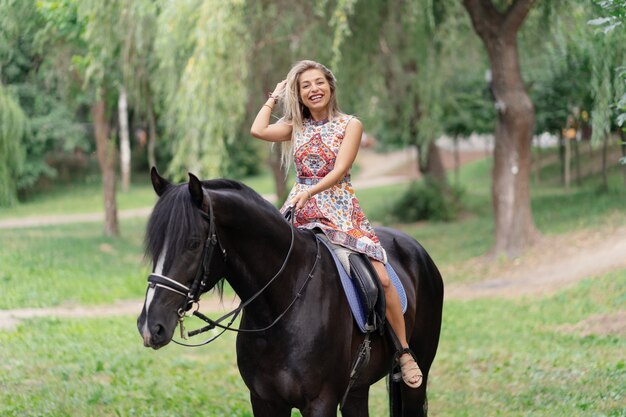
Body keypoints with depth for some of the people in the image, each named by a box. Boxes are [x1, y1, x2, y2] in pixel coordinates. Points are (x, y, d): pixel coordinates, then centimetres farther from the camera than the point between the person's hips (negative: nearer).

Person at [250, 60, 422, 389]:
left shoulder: (350, 125, 4)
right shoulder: (296, 127, 13)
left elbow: (340, 169, -8)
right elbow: (258, 130, -4)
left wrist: (309, 192, -22)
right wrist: (274, 98, 10)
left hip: (340, 209, -3)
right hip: (300, 210, 3)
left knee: (381, 278, -15)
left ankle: (405, 353, -3)